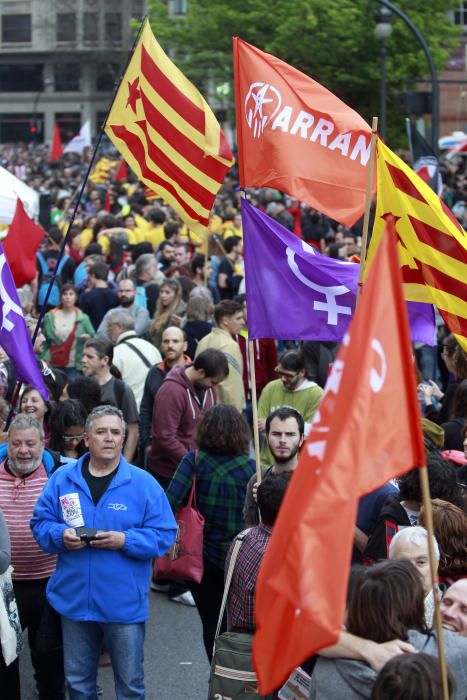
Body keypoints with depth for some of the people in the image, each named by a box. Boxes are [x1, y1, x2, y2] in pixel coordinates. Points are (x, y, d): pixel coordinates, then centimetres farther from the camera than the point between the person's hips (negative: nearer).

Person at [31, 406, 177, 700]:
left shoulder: (143, 483, -6)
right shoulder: (62, 479, 2)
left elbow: (164, 535, -7)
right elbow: (40, 522, 7)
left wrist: (124, 540, -21)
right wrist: (60, 535, -14)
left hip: (125, 605, -2)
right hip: (74, 599, 3)